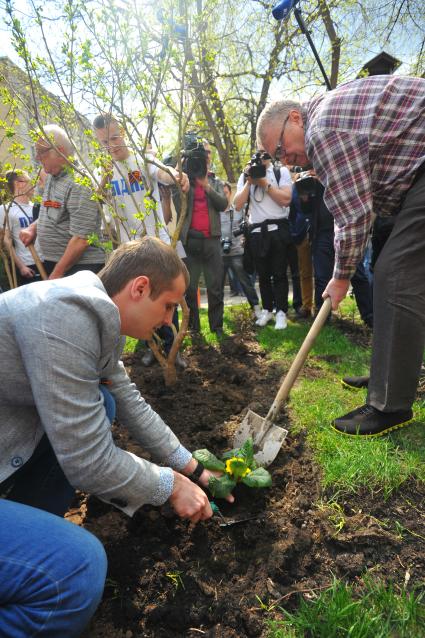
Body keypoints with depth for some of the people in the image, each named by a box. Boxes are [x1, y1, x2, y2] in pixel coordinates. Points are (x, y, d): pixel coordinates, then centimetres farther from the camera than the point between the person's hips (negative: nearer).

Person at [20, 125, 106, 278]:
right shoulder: (52, 178, 9)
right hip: (53, 264, 9)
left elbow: (81, 240, -24)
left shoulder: (79, 184, -19)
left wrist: (56, 275, -19)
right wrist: (33, 227, 5)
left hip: (81, 266, -8)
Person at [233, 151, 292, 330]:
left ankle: (281, 311, 4)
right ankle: (267, 309, 21)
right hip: (256, 231, 3)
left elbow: (286, 199, -9)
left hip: (278, 229, -2)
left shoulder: (281, 172, 5)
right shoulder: (245, 175, 12)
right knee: (263, 274, 9)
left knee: (279, 273, -2)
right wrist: (249, 182, -6)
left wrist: (264, 183, -8)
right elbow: (238, 205, 1)